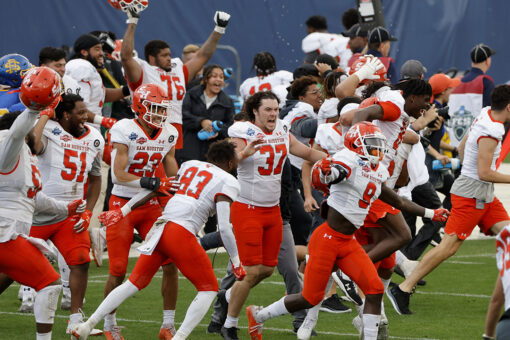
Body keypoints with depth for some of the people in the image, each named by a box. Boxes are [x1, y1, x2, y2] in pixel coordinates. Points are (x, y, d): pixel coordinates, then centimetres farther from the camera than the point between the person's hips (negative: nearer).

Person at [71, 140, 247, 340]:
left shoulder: (190, 165, 21)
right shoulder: (228, 182, 2)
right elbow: (224, 228, -7)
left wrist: (123, 212, 28)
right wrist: (236, 262, 3)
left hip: (160, 228, 6)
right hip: (181, 233, -6)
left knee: (135, 282, 16)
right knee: (209, 289, 9)